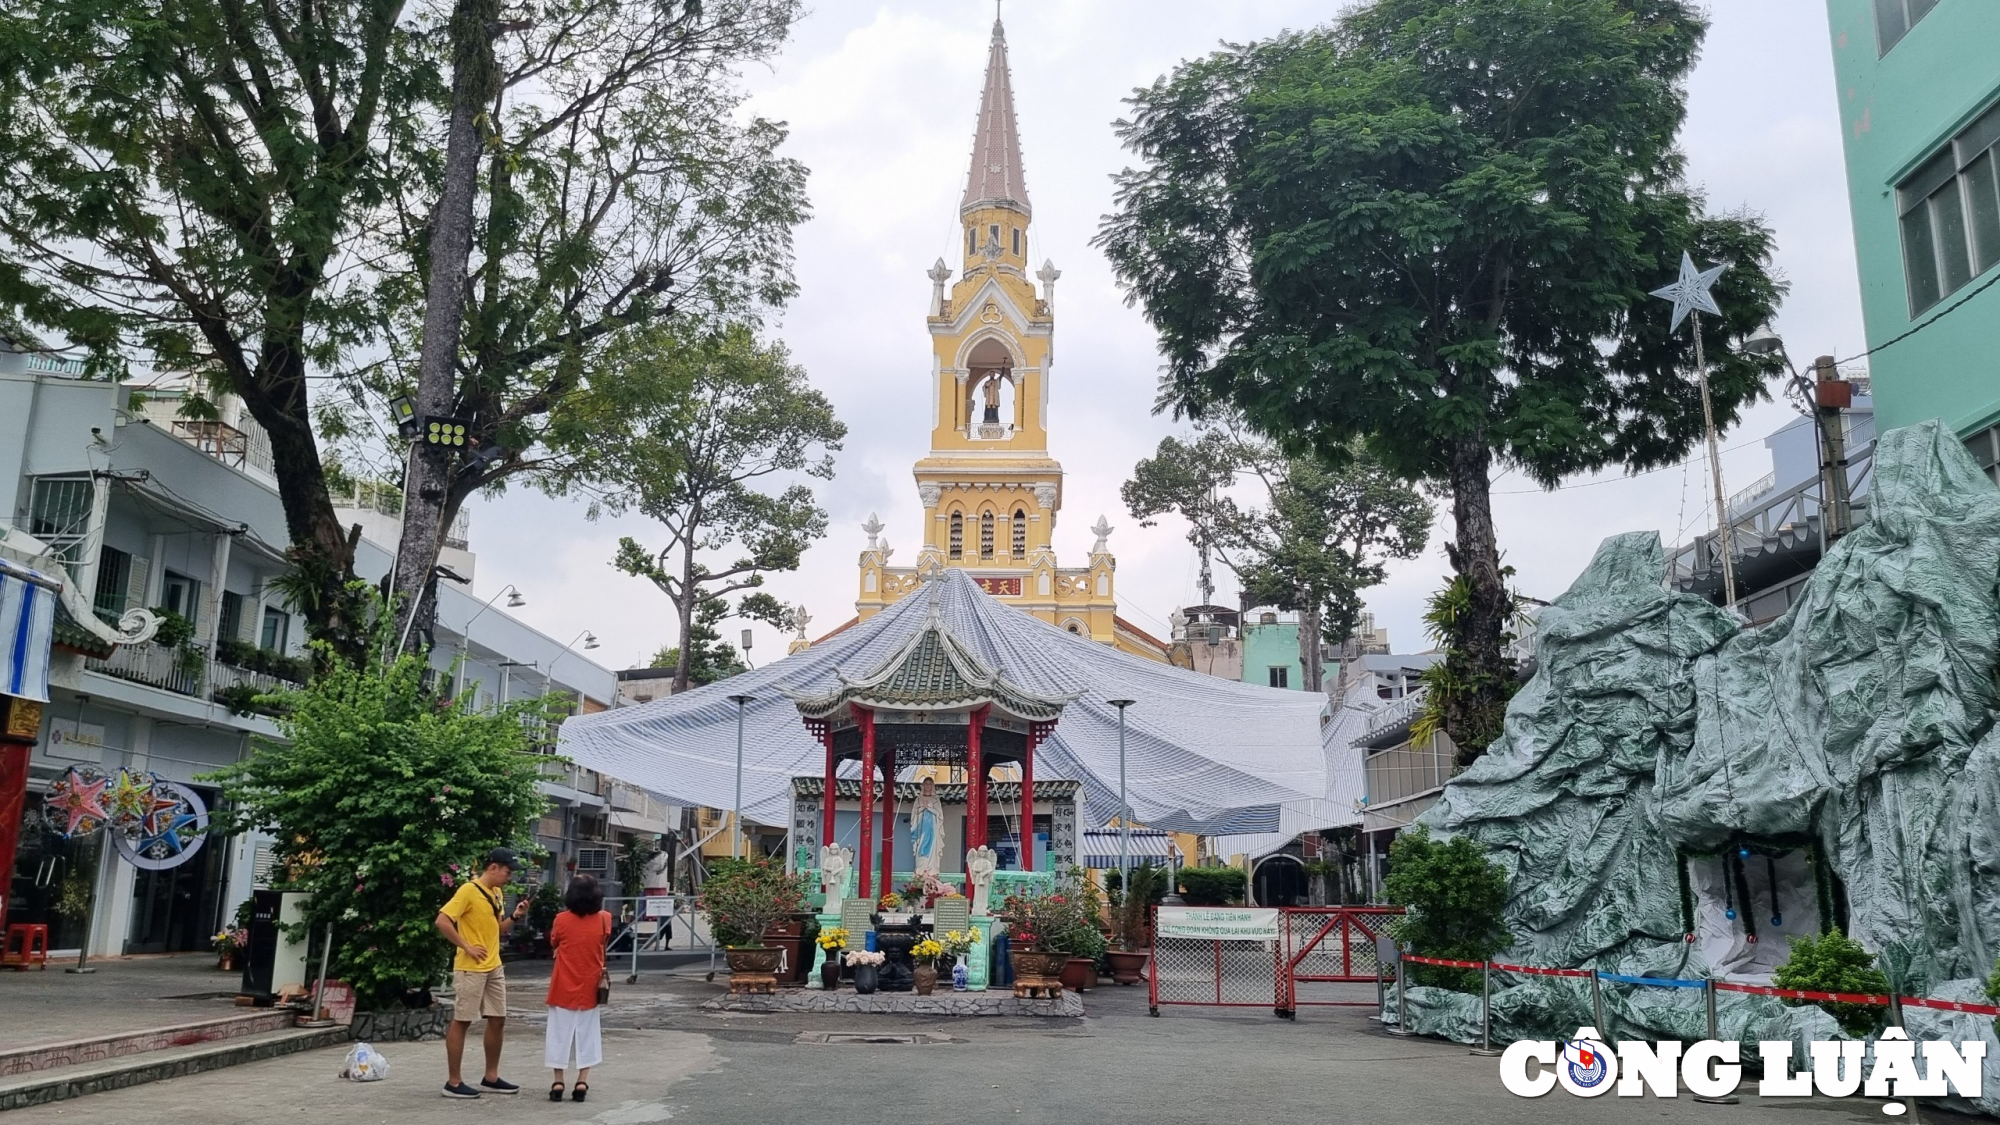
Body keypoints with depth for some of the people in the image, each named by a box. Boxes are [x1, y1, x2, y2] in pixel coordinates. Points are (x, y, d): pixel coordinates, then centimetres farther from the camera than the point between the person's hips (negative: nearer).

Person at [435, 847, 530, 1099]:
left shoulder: (497, 893, 12)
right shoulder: (468, 891, -14)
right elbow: (442, 921, -21)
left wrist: (514, 917, 3)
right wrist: (467, 947, -20)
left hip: (494, 968, 9)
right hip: (470, 969, -9)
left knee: (498, 1020, 10)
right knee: (461, 1021, 0)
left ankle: (491, 1078, 20)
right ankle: (453, 1082, 7)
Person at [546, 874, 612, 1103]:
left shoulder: (562, 920, -10)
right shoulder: (603, 920, -7)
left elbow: (553, 943, 7)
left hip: (564, 988, -1)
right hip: (589, 988, 1)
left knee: (560, 1034, 8)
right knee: (587, 1034, 9)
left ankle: (558, 1082, 8)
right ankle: (582, 1082, 6)